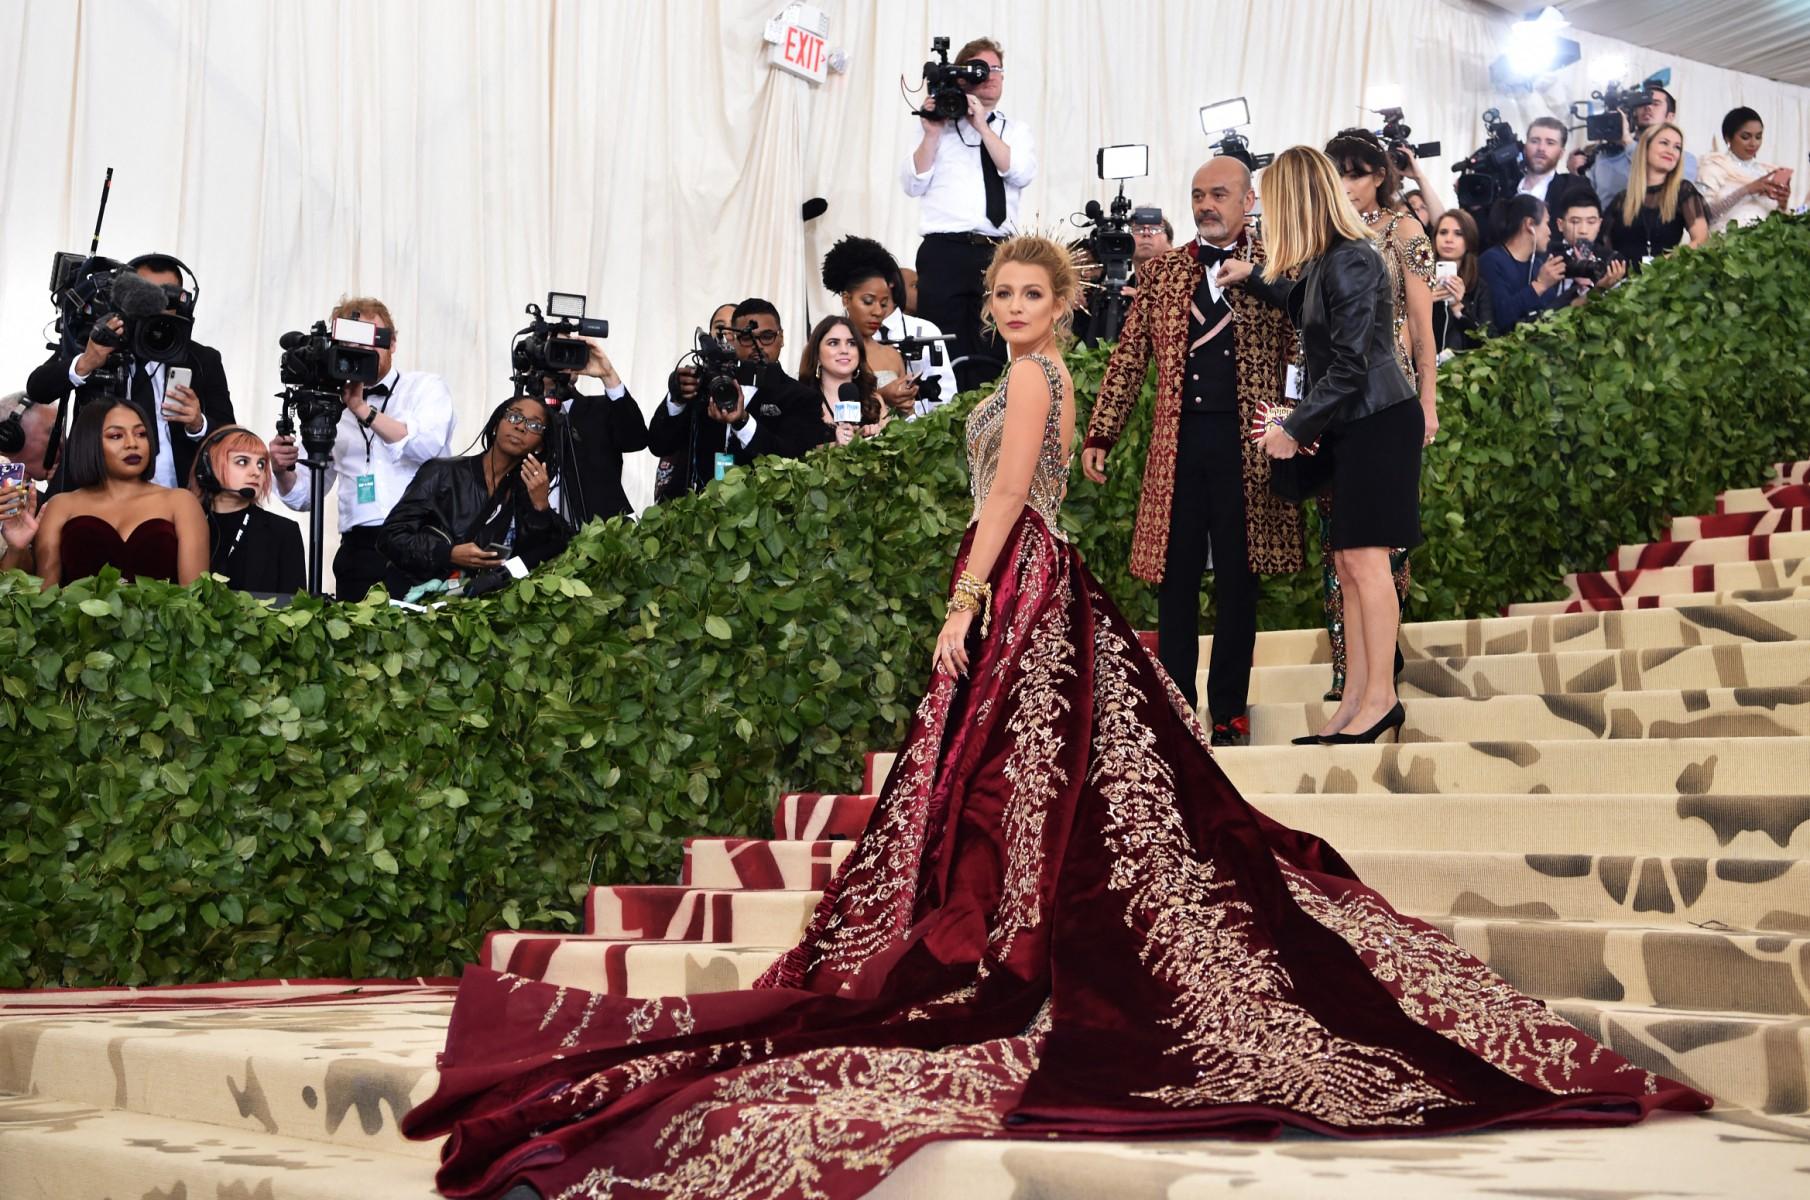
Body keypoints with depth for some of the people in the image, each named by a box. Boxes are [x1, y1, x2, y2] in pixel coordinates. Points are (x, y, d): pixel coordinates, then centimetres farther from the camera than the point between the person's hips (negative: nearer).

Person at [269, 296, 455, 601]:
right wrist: (283, 472, -2)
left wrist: (362, 409, -14)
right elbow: (305, 496, 19)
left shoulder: (426, 388, 9)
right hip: (358, 551, 3)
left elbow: (428, 445, -12)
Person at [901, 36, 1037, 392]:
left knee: (990, 356, -2)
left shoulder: (1016, 131, 18)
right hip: (944, 252, -2)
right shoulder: (938, 125, 14)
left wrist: (982, 126, -6)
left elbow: (1020, 173, -3)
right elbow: (913, 185, 4)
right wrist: (932, 133, -6)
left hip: (998, 254, 2)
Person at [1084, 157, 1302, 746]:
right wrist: (1099, 434, 6)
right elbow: (1129, 356, 11)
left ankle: (1229, 709, 13)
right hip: (1177, 442, 2)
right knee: (1176, 577, 5)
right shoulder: (1163, 271, 11)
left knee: (1237, 581, 4)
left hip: (1246, 442, -2)